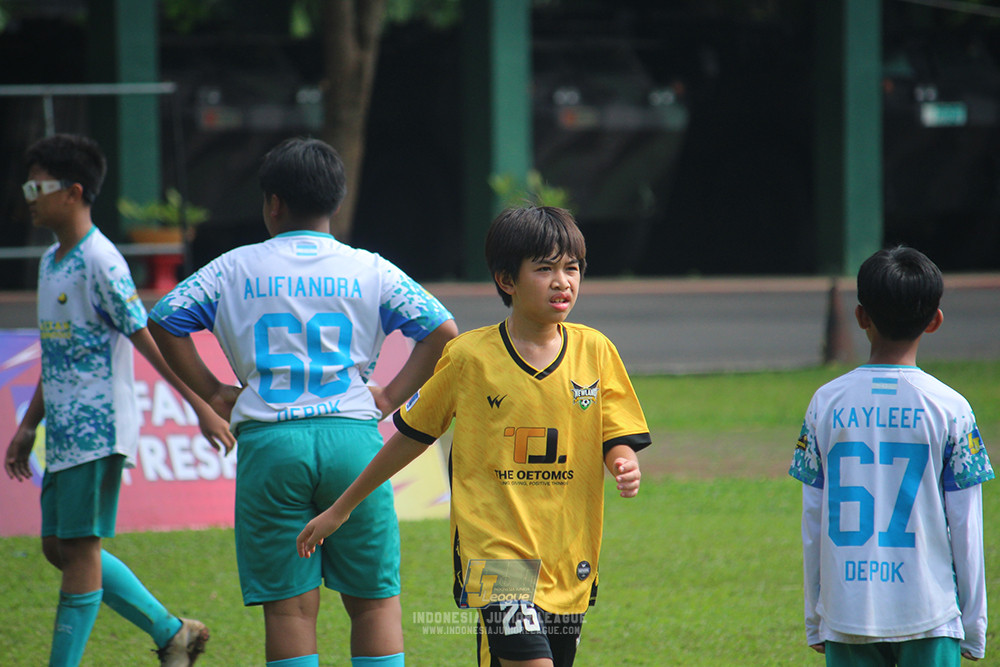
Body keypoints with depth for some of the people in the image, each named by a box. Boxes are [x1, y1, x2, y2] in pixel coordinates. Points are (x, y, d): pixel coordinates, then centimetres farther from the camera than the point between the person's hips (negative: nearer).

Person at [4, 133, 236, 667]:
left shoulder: (100, 263, -14)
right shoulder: (51, 262, 15)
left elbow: (148, 341, -15)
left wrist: (201, 406, -16)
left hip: (98, 430, -10)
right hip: (65, 432, 10)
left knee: (79, 547, -6)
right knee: (58, 546, 11)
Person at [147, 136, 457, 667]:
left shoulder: (236, 268, 9)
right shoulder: (370, 270, 8)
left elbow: (163, 320, 3)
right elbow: (441, 330, -1)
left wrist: (210, 393, 9)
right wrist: (390, 396, 6)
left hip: (269, 441, 0)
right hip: (351, 435, 0)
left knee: (288, 606, 2)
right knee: (375, 600, 7)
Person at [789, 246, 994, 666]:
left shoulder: (827, 403, 0)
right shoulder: (949, 409, -4)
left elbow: (812, 525, 5)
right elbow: (965, 530, -1)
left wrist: (814, 621, 14)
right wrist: (974, 629, 7)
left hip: (847, 615, 1)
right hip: (929, 615, -1)